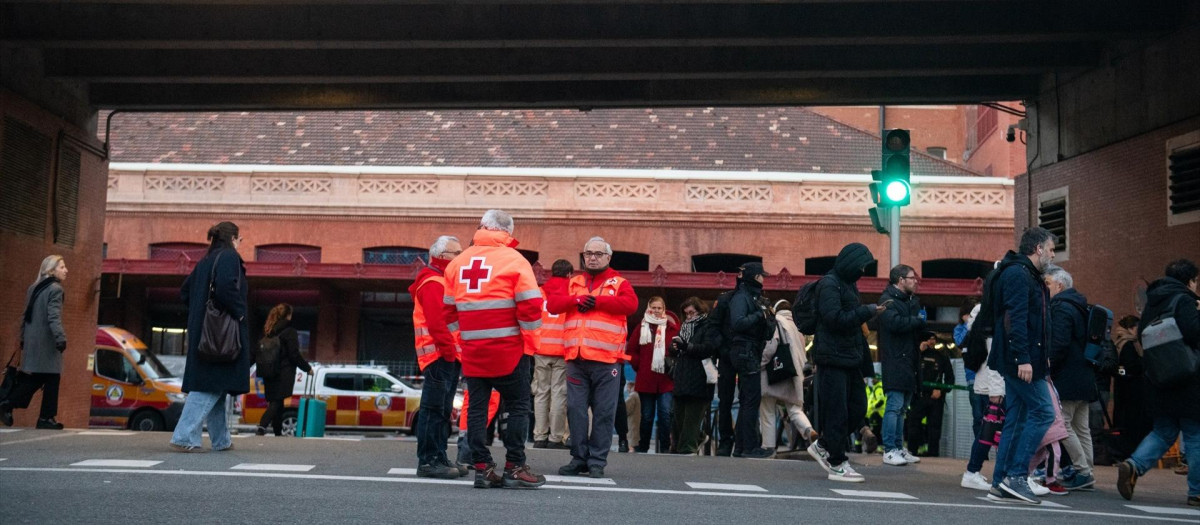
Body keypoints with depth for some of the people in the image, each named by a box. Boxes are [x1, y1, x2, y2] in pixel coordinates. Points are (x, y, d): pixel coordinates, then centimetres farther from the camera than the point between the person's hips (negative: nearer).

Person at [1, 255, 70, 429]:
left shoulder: (33, 288, 16)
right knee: (52, 379, -1)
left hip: (32, 341, 8)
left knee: (32, 379, 12)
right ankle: (46, 417, 0)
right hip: (47, 342, -8)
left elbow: (26, 316, 19)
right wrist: (61, 338, -24)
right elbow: (53, 318, -19)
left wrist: (23, 338, 24)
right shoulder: (55, 289, -10)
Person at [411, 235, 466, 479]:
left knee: (443, 410, 13)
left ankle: (439, 459, 18)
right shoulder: (432, 283, -10)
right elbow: (435, 322, -20)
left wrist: (455, 352, 14)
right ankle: (428, 461, -7)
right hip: (440, 357, -10)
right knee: (434, 409, -9)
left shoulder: (443, 282, 23)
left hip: (449, 357, 10)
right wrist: (449, 350, -21)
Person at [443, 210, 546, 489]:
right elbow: (531, 305, -14)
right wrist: (529, 337, 0)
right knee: (518, 407, 5)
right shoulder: (514, 260, -8)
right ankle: (514, 468, 3)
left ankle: (482, 468, 10)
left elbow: (448, 309, 12)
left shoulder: (458, 262, 9)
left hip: (471, 349, 5)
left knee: (477, 408, 10)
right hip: (508, 349, -4)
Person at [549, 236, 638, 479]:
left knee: (604, 412, -1)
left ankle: (597, 461, 6)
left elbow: (631, 304, -11)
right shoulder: (573, 283, 18)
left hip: (606, 360, -3)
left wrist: (596, 301, -11)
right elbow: (552, 304, 6)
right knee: (575, 410, 3)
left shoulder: (619, 283, 8)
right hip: (576, 358, 3)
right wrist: (577, 299, -11)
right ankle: (579, 458, 13)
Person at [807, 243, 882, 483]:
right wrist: (867, 311, -15)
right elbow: (835, 319, -21)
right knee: (837, 411, -4)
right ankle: (837, 464, 4)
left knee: (857, 407, 11)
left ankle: (823, 446, 25)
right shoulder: (829, 284, -11)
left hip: (850, 358, 9)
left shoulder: (848, 284, 18)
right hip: (833, 357, -9)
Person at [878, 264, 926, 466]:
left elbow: (919, 326, 17)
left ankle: (899, 448, 17)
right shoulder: (888, 299, -7)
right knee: (895, 405, -10)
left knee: (903, 408, 12)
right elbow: (895, 323, -21)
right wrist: (918, 320, -8)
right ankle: (889, 451, -7)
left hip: (909, 361, 9)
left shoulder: (911, 300, 19)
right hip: (895, 361, -9)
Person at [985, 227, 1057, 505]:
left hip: (1021, 362, 10)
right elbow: (1015, 319, -21)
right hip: (1020, 360, -10)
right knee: (1043, 412, -9)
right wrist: (1023, 358, -25)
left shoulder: (1029, 276, 21)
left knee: (1017, 419, 9)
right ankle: (1016, 475, -9)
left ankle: (1001, 485, 10)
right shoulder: (1018, 274, -12)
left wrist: (1042, 357, 18)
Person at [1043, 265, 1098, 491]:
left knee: (1062, 424, -7)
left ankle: (1083, 472, -7)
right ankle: (1086, 473, 13)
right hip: (1085, 377, 10)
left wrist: (1047, 370, -14)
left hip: (1067, 378, -10)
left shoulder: (1061, 308, -12)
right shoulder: (1080, 307, 19)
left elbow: (1059, 345, -22)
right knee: (1081, 427, 11)